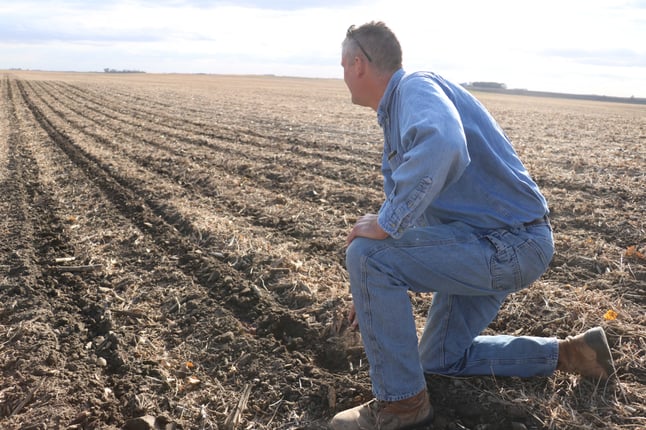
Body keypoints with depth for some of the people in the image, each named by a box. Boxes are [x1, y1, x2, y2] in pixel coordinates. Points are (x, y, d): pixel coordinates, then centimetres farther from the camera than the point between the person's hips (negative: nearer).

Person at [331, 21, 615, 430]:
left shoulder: (415, 86, -16)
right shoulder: (396, 115, 14)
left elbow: (442, 146, -42)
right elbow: (406, 203, 21)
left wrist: (387, 224, -29)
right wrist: (376, 292, 23)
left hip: (511, 243, -10)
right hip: (494, 244, 10)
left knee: (365, 255, -20)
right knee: (441, 358, 19)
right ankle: (565, 353, 26)